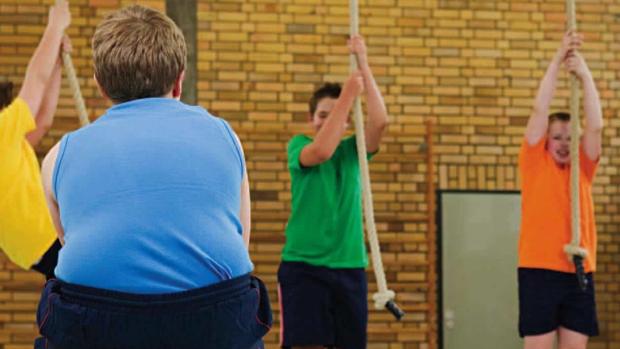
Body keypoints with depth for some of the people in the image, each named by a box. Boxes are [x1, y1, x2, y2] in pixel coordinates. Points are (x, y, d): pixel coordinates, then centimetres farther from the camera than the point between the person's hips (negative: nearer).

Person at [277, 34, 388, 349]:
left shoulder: (352, 151, 9)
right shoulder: (299, 145, 1)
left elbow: (379, 120, -9)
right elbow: (321, 151, -22)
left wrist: (363, 63, -12)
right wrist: (348, 93, -20)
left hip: (350, 265, 4)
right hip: (303, 265, -4)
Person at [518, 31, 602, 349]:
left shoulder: (583, 167, 10)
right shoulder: (534, 163, 4)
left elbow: (595, 125, -3)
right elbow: (540, 111, -5)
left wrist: (584, 73, -10)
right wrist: (558, 60, -9)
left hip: (580, 272, 3)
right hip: (539, 270, -3)